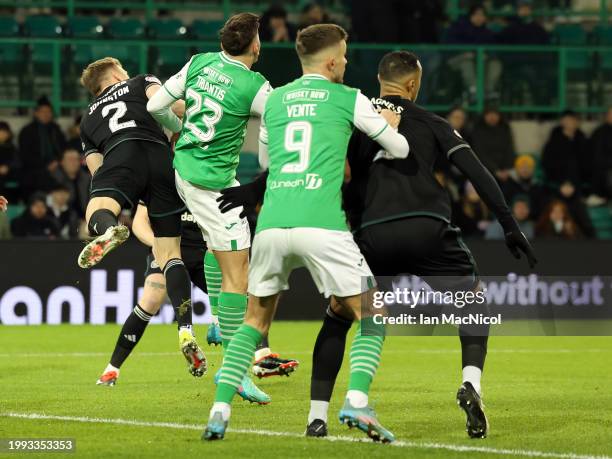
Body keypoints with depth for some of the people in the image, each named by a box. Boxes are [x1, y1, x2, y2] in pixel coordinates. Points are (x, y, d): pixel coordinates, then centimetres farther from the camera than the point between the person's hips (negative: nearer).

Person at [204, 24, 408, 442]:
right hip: (322, 226, -4)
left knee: (255, 321, 20)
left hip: (271, 226, 4)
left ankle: (220, 411, 6)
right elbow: (400, 149, 15)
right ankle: (357, 402, -14)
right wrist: (389, 129, 37)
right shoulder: (349, 99, 6)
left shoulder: (274, 100, 18)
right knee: (372, 318, 8)